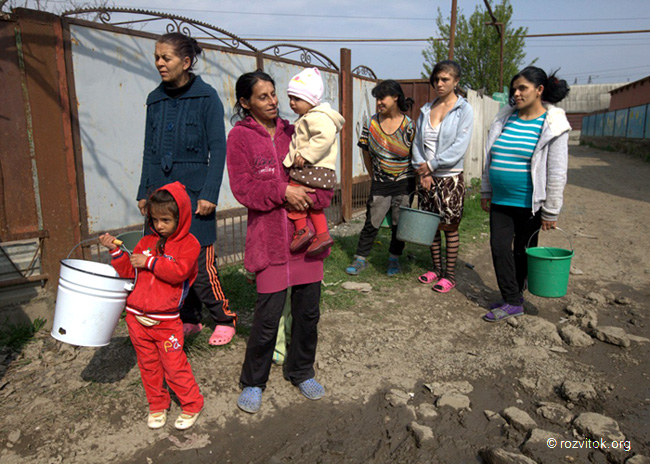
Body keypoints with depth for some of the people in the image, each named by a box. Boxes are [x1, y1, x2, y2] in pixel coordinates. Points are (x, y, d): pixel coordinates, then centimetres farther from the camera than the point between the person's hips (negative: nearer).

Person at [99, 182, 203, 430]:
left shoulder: (188, 244, -7)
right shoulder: (147, 242, 9)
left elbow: (178, 272, -21)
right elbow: (129, 271, 10)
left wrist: (149, 262, -17)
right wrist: (115, 251, -3)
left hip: (166, 321, -5)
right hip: (136, 317, 5)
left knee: (174, 365, 0)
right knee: (148, 364, 15)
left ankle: (192, 405, 20)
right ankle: (157, 405, 34)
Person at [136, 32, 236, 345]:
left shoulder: (206, 97, -3)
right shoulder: (155, 100, 12)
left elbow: (217, 150, -7)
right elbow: (149, 150, 17)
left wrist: (209, 194, -13)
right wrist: (144, 192, 13)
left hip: (194, 191, -5)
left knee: (200, 261, -5)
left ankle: (224, 319, 14)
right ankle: (188, 319, 24)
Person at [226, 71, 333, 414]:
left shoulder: (293, 133, 11)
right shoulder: (240, 136, 0)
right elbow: (243, 188, -8)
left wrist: (310, 197, -10)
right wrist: (283, 192, -17)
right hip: (269, 238, -4)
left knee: (308, 310, 10)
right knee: (268, 315, -2)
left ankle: (301, 372, 33)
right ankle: (253, 382, 21)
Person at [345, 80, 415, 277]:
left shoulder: (409, 126, -8)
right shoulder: (371, 124, -3)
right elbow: (366, 154, 6)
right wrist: (374, 177, 10)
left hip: (404, 182, -1)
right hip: (380, 183, 1)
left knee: (399, 224, 9)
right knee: (371, 223, 2)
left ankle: (394, 259, 26)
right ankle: (360, 260, 15)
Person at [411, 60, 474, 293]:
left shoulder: (464, 109, -6)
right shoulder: (426, 109, 9)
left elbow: (459, 147, -14)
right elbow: (417, 142, 7)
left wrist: (431, 165, -13)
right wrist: (422, 170, -6)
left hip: (450, 177, -5)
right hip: (426, 177, 5)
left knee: (450, 227, 2)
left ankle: (449, 274, 14)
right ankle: (436, 268, 26)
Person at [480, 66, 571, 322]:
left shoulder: (552, 125, -9)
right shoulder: (505, 118, 6)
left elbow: (557, 173, -9)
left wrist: (551, 212, -10)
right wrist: (486, 192, 13)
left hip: (529, 203, -5)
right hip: (500, 201, 5)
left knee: (522, 251, 9)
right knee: (499, 247, 0)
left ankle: (514, 294, 27)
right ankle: (512, 302, 10)